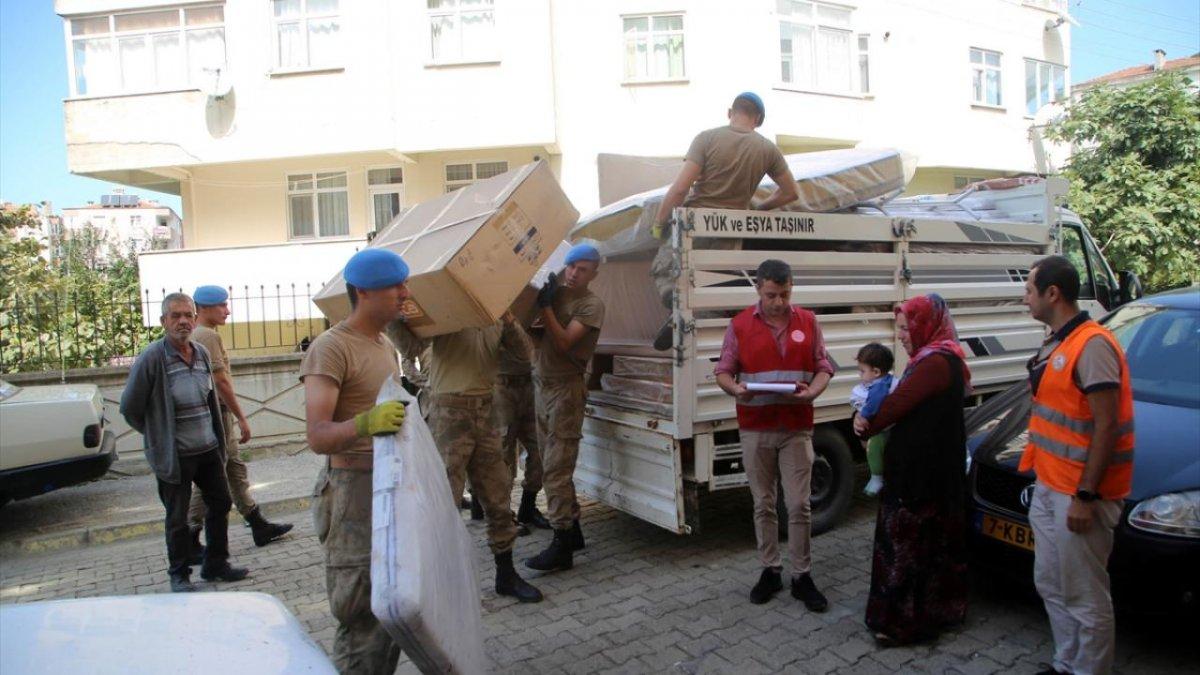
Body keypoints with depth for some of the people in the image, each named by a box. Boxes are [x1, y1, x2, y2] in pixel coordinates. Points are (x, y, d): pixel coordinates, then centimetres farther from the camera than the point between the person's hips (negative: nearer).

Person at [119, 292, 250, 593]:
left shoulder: (202, 353, 4)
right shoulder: (151, 358, -15)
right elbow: (130, 408, -8)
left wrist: (217, 438, 13)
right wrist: (158, 436, 0)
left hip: (209, 449, 6)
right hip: (174, 455, -6)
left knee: (221, 504, 14)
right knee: (177, 518, 8)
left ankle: (215, 565, 30)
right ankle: (179, 575, 25)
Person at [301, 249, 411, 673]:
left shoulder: (386, 345, 15)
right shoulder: (330, 348, -13)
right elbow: (318, 437, -23)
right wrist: (364, 423, -39)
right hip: (354, 492, -8)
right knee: (365, 619, -6)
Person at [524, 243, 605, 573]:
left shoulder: (591, 304, -7)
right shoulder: (556, 293, 12)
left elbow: (564, 342, -17)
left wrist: (545, 305, -19)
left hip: (566, 389, -7)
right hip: (542, 384, 7)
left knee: (556, 469, -9)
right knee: (551, 464, 12)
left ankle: (562, 545, -2)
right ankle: (572, 530, 24)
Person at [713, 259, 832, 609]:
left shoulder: (808, 322, 3)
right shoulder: (740, 325, 0)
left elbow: (823, 367, 4)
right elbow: (723, 371, 2)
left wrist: (812, 391, -16)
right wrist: (736, 389, -19)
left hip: (796, 428, 0)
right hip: (755, 430, 0)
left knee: (799, 505, 2)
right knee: (763, 504, 10)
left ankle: (802, 576, 16)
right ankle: (770, 570, 24)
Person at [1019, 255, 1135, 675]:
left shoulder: (1092, 345, -17)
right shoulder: (1056, 344, 12)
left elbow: (1107, 425, -20)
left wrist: (1085, 495, -21)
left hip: (1077, 494, -10)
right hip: (1048, 487, 10)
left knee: (1085, 597, 3)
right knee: (1051, 586, 19)